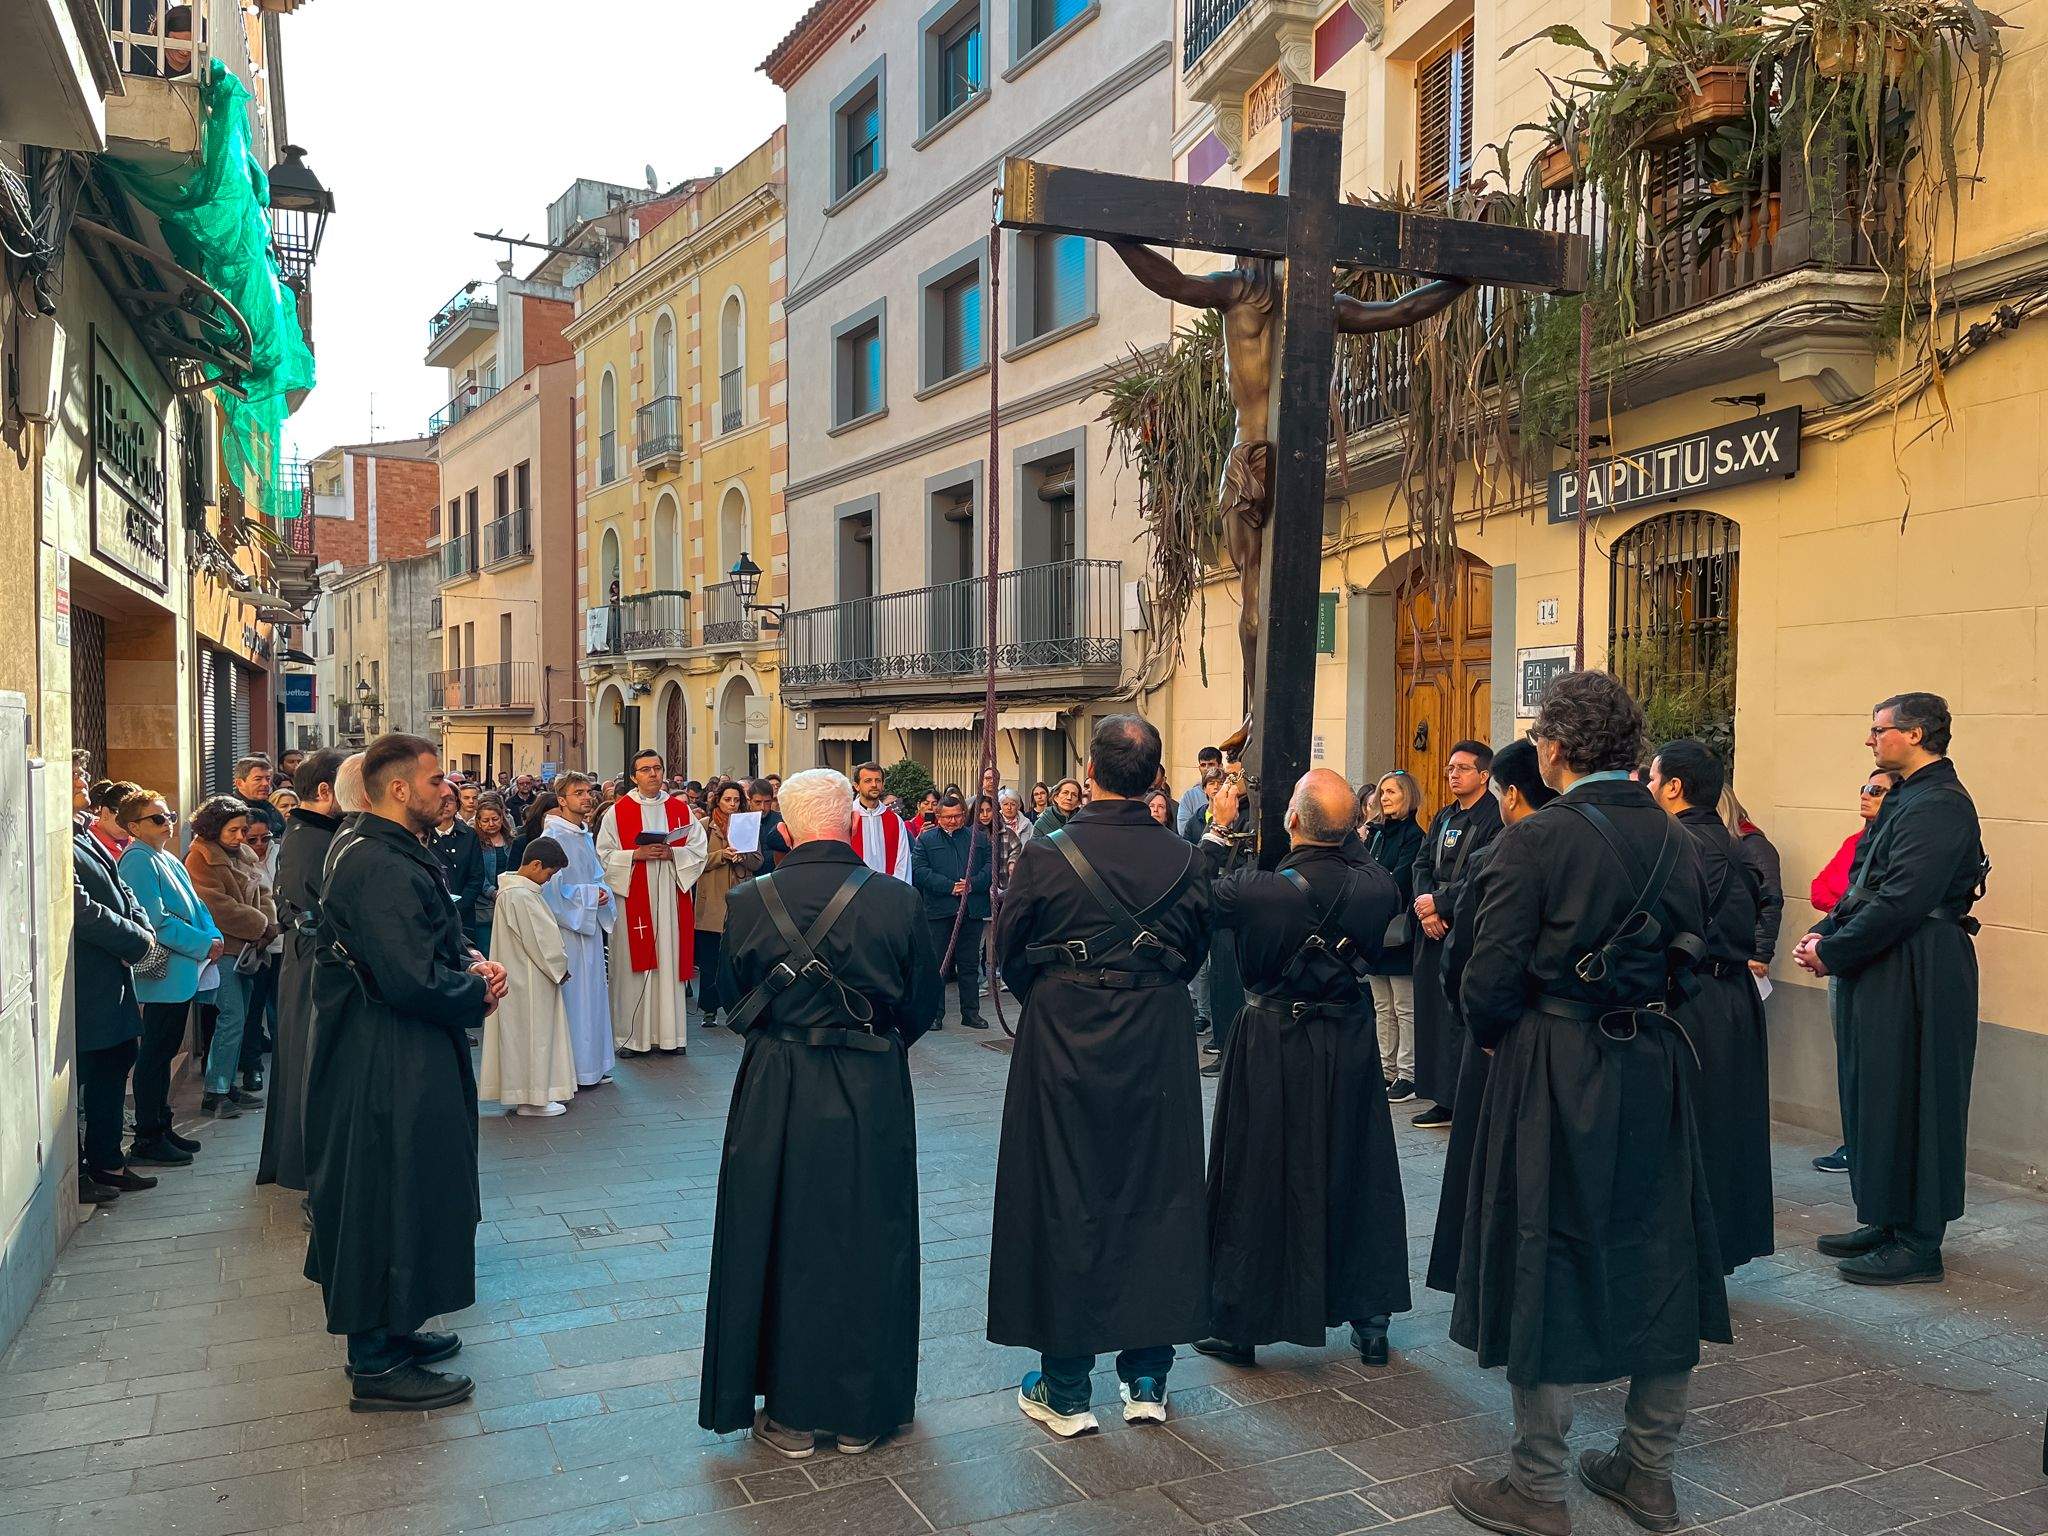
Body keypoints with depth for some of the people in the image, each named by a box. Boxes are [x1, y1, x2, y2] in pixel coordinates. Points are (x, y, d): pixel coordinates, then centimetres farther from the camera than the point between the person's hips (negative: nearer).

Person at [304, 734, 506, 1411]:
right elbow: (413, 979, -29)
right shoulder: (382, 867, -24)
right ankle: (377, 1367, 12)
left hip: (400, 1061, 11)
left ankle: (388, 1330, 35)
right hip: (389, 1070, -11)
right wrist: (479, 992, -13)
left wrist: (473, 963, 0)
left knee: (400, 1197, 20)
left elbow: (434, 939, 19)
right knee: (391, 1200, 0)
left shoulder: (394, 853, 11)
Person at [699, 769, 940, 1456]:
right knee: (867, 1243, 14)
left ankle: (790, 1416, 25)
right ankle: (860, 1416, 26)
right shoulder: (898, 901, -11)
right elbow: (923, 1005, 0)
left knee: (780, 1242, 14)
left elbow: (735, 993, 4)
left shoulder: (748, 901, -10)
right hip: (874, 1096, 0)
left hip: (776, 1095, 0)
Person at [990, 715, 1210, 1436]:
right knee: (1156, 1199, 13)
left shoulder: (1047, 854, -13)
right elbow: (1194, 948, 7)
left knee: (1063, 1205, 8)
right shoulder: (1182, 858, -5)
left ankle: (1065, 1390, 17)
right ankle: (1148, 1379, 23)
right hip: (1159, 1046, 3)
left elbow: (1010, 951, -2)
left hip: (1064, 1042, -2)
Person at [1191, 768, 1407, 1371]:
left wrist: (1218, 828, 2)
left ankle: (1238, 1325, 20)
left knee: (1257, 1180, 9)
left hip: (1273, 1045, -3)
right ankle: (1371, 1321, 25)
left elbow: (1200, 896, -5)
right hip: (1351, 1045, 3)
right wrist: (1346, 828, 14)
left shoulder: (1259, 890, -23)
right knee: (1358, 1176, 16)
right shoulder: (1375, 885, -12)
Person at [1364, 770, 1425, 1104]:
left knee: (1405, 1008, -2)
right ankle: (1387, 1069, 19)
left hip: (1397, 930, -8)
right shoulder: (1377, 832, 14)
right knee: (1382, 1007, 12)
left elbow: (1399, 881, -16)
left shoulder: (1413, 835, -8)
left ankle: (1407, 1075, 3)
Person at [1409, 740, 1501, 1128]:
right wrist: (1425, 905, -5)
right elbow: (1422, 863, 13)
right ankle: (1445, 1100, 17)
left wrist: (1439, 903, -13)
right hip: (1434, 930, 8)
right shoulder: (1443, 817, 18)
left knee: (1464, 1019, -9)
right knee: (1434, 1013, 9)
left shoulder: (1494, 818, -8)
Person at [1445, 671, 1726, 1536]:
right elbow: (1687, 957, 9)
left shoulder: (1538, 839, -16)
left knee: (1543, 1269, 5)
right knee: (1656, 1264, 17)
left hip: (1552, 1074, -6)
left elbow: (1490, 980, -17)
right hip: (1652, 1067, 6)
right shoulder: (1673, 841, 3)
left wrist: (1492, 1037, 2)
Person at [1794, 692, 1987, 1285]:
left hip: (1917, 978, -10)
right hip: (1885, 969, 10)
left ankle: (1916, 1246, 9)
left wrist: (1832, 953, -15)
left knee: (1906, 1102, -2)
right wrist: (1823, 934, 3)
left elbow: (1899, 902, -24)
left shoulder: (1939, 806, -18)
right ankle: (1888, 1223, 27)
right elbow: (1866, 888, 17)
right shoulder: (1907, 798, 15)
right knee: (1875, 1096, 15)